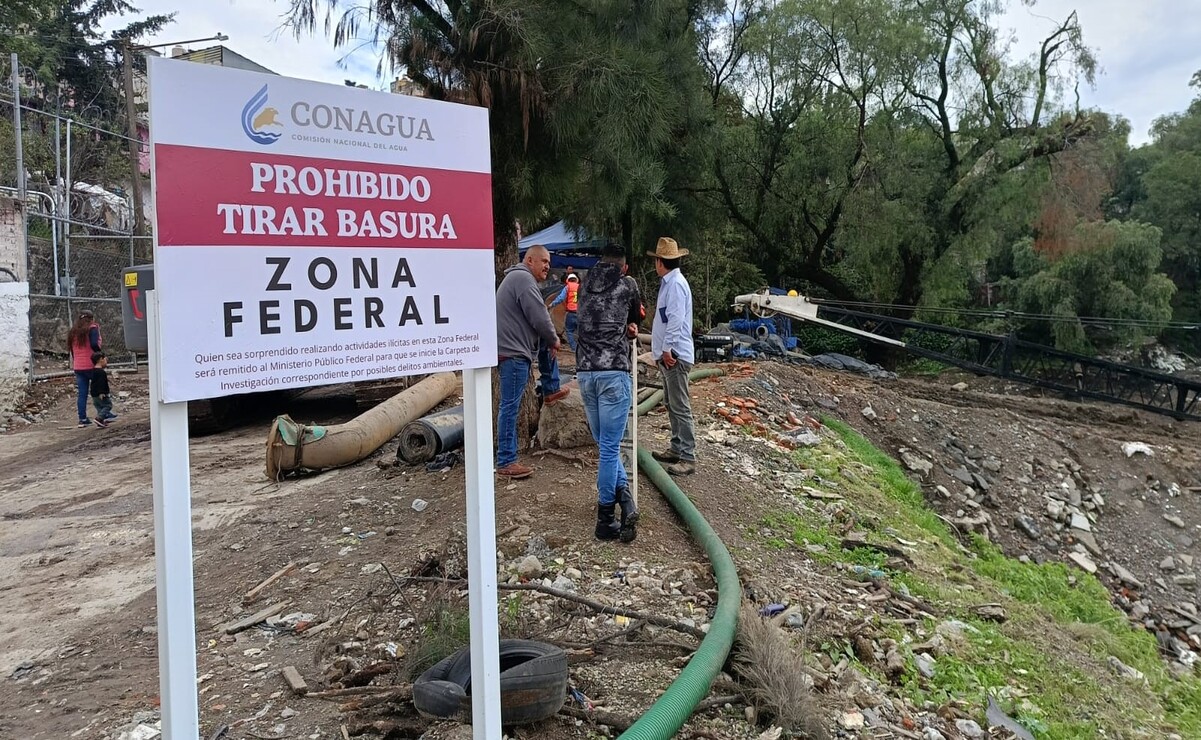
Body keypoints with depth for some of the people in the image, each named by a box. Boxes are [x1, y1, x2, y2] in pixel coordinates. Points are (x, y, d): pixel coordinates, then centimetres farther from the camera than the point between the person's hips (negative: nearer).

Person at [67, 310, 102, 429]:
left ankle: (82, 419, 5)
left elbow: (71, 349, 18)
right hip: (91, 365, -6)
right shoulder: (92, 328, -6)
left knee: (81, 394, 6)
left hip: (78, 367, 6)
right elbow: (94, 344, -21)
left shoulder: (73, 332, 15)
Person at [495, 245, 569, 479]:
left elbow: (537, 317, 24)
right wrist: (554, 339, -3)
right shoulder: (523, 278, -15)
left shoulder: (518, 277, 20)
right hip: (512, 351, -10)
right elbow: (539, 317, -19)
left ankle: (550, 390, 33)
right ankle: (506, 462, -1)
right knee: (510, 407, -6)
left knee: (547, 343, 26)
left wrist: (550, 340, 16)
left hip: (511, 347, 10)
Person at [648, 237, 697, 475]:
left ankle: (688, 458, -6)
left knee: (680, 407, -9)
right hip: (667, 355, 11)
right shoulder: (668, 283, 16)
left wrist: (668, 348, -25)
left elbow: (676, 319, -23)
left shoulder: (676, 284, -14)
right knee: (672, 405, 16)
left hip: (674, 355, -11)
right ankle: (677, 449, 25)